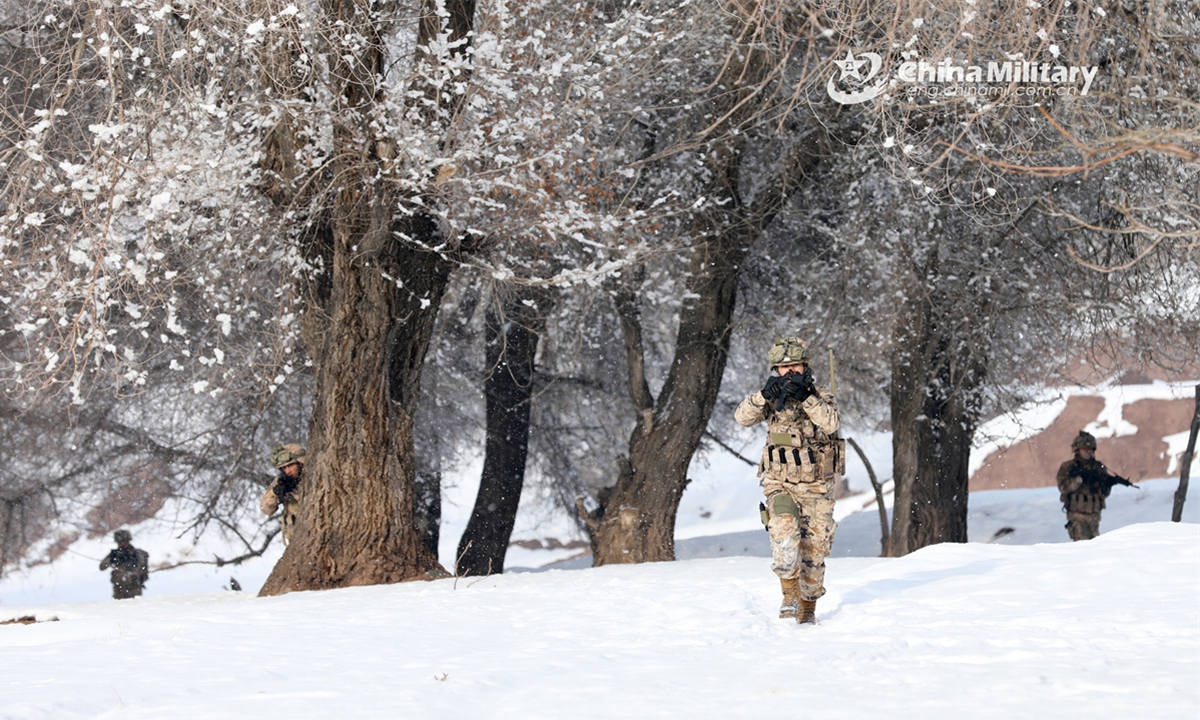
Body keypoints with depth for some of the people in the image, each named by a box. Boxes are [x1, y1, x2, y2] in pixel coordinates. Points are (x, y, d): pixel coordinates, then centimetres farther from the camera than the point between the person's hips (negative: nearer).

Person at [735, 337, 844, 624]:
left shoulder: (821, 395, 0)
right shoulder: (772, 398, 4)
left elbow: (832, 423, -20)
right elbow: (742, 417, -12)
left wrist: (805, 396, -29)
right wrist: (764, 395, -27)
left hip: (816, 489, 0)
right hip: (780, 486, 0)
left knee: (813, 551, 4)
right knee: (784, 533, -25)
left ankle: (808, 607, 20)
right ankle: (790, 593, -11)